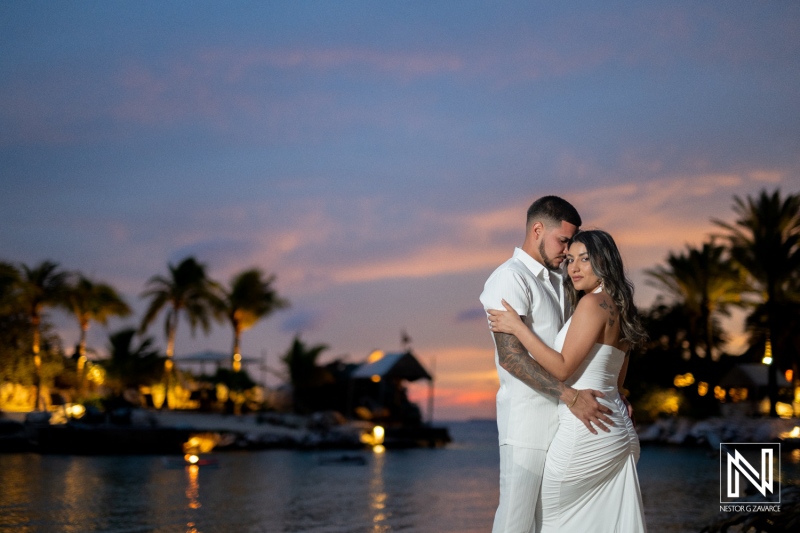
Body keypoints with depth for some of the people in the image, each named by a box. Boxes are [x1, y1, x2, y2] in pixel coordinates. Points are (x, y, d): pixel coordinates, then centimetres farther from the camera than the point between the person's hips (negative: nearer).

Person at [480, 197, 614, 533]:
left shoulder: (556, 281, 19)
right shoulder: (510, 278, -10)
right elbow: (510, 356, -20)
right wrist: (571, 396, -23)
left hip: (562, 416, 9)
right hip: (527, 419, -9)